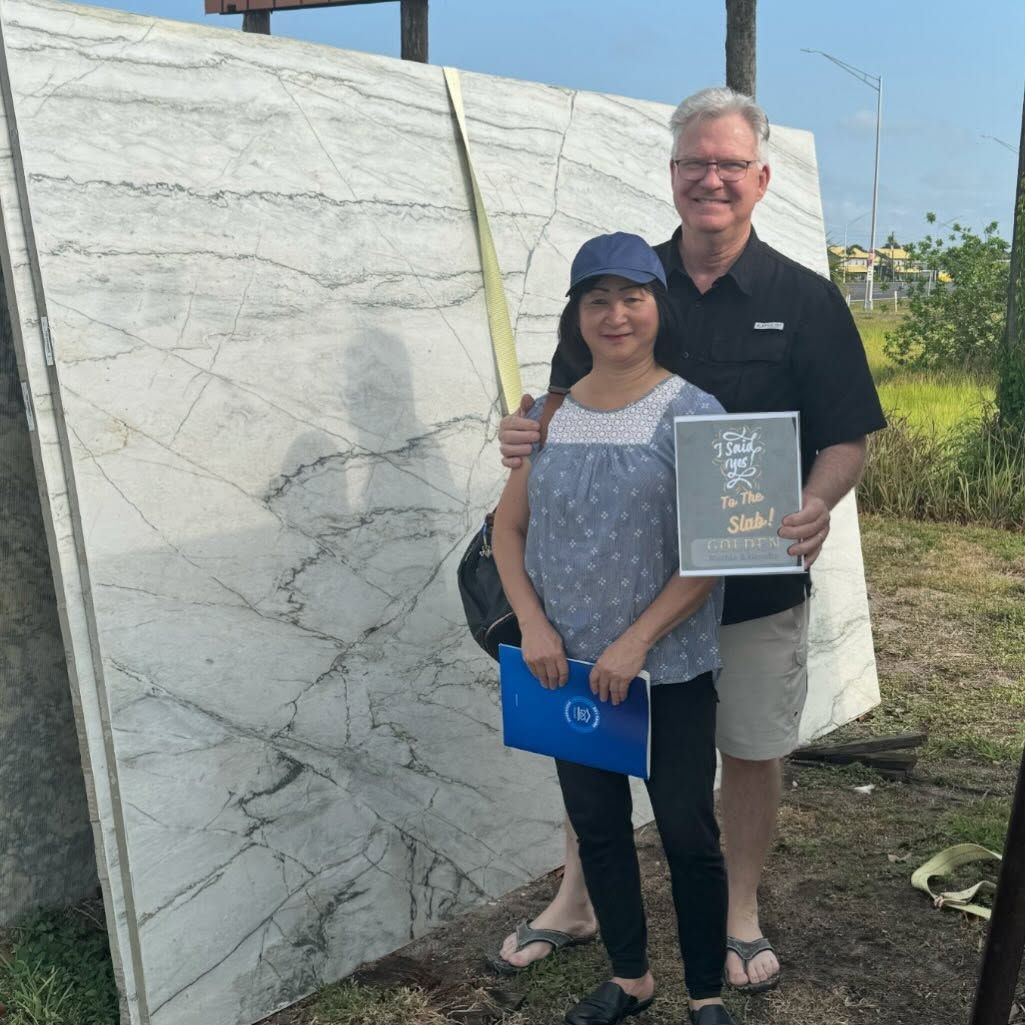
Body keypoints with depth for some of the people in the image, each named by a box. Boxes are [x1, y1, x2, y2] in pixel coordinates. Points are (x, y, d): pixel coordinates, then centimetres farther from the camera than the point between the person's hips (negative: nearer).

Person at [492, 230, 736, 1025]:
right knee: (595, 826, 16)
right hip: (572, 666, 4)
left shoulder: (691, 412, -10)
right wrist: (534, 624, -6)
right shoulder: (550, 415, 3)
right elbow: (509, 527, 7)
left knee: (688, 832, 9)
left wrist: (636, 643, -18)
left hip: (670, 669, -4)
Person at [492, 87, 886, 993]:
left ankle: (741, 915, 38)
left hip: (756, 576, -1)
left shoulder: (806, 300, -3)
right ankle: (578, 900, 37)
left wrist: (817, 504, -25)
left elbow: (848, 438, -4)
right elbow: (566, 409, 6)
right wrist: (525, 435, -17)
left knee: (751, 750, 13)